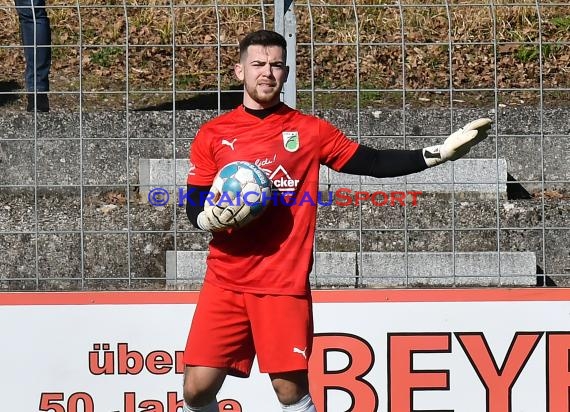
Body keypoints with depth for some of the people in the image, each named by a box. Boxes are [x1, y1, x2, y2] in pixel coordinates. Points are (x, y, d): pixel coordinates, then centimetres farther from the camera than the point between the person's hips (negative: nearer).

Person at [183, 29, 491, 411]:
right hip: (224, 280, 1)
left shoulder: (309, 130, 4)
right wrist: (210, 218, -16)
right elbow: (194, 206, 7)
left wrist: (439, 152, -5)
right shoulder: (212, 135, 5)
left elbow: (372, 162, 4)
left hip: (284, 284, -1)